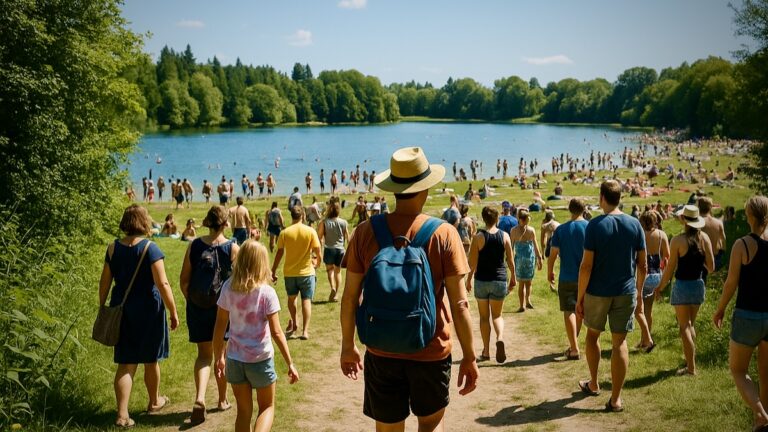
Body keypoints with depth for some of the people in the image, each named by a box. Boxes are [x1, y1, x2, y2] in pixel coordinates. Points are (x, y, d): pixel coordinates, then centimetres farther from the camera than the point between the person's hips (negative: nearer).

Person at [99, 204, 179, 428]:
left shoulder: (113, 248, 0)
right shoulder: (150, 249, -14)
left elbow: (104, 282, 6)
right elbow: (162, 284, -17)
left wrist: (102, 307, 17)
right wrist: (173, 312, -10)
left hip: (121, 310, 3)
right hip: (148, 310, -3)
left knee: (126, 363, 7)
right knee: (150, 360, 16)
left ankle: (122, 415, -2)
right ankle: (154, 402, 36)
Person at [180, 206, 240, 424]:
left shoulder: (194, 245, -5)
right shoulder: (232, 248, -11)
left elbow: (184, 281, -2)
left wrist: (191, 301, 13)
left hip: (198, 307, 1)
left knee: (204, 354, 10)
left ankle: (199, 398, -11)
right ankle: (223, 400, 29)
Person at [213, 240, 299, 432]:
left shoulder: (228, 288, -4)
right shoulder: (267, 293, -14)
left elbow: (219, 327, 0)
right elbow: (276, 333, -15)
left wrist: (219, 358, 12)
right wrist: (290, 364, -8)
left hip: (235, 359, 3)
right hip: (260, 359, -3)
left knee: (244, 410, 19)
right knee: (267, 407, 17)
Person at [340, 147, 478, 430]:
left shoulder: (366, 232, -7)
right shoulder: (444, 234, -12)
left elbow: (350, 297, -2)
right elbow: (459, 303, -11)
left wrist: (347, 346, 11)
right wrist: (469, 357, -1)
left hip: (382, 353, 1)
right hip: (431, 352, -1)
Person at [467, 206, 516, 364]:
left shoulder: (478, 237, -8)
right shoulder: (505, 236, -2)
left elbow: (473, 262, -7)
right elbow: (510, 260, 1)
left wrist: (469, 279, 6)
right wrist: (513, 278, 13)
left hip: (481, 280, -1)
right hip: (500, 280, 1)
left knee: (484, 317, 11)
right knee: (497, 315, 13)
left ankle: (486, 352, 14)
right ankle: (500, 339, -17)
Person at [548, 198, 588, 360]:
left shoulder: (561, 229, -6)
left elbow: (552, 254, -6)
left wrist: (549, 272, 8)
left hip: (567, 278, -2)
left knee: (569, 311, 3)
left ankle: (574, 349, -4)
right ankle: (573, 345, 29)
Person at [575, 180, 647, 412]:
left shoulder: (595, 225, -12)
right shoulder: (634, 224, -2)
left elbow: (586, 265, -13)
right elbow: (642, 264, 2)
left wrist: (579, 297, -5)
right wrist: (639, 293, 15)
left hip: (597, 292, -2)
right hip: (626, 293, 2)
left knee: (592, 334, 20)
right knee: (619, 342, 6)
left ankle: (593, 384, 32)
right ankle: (615, 399, 7)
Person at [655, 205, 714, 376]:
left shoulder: (678, 240, -15)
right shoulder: (704, 238, -2)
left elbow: (670, 269, -11)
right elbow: (711, 267, 0)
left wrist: (660, 287, 1)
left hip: (682, 286, -5)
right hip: (698, 285, 5)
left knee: (684, 326, 3)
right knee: (691, 324, 20)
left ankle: (691, 368, 3)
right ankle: (691, 360, 28)